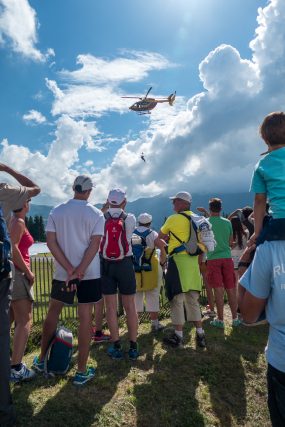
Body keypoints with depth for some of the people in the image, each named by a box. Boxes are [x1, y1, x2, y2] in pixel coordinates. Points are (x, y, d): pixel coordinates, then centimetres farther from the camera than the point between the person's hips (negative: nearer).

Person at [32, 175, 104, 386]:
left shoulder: (57, 211, 0)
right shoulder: (96, 214, -6)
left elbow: (51, 242, -7)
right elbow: (94, 245, -15)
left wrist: (70, 270, -10)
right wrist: (78, 272, -15)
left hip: (62, 272, 3)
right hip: (90, 274, -2)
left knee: (53, 312, 21)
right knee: (85, 318, 6)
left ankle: (41, 359, 36)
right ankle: (82, 372, 15)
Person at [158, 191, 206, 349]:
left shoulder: (174, 219, -6)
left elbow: (160, 236, 8)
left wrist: (167, 237, 28)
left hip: (178, 260, -6)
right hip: (193, 261, 7)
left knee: (177, 299, 1)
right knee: (193, 299, 14)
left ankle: (178, 337, 8)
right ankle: (200, 335, 19)